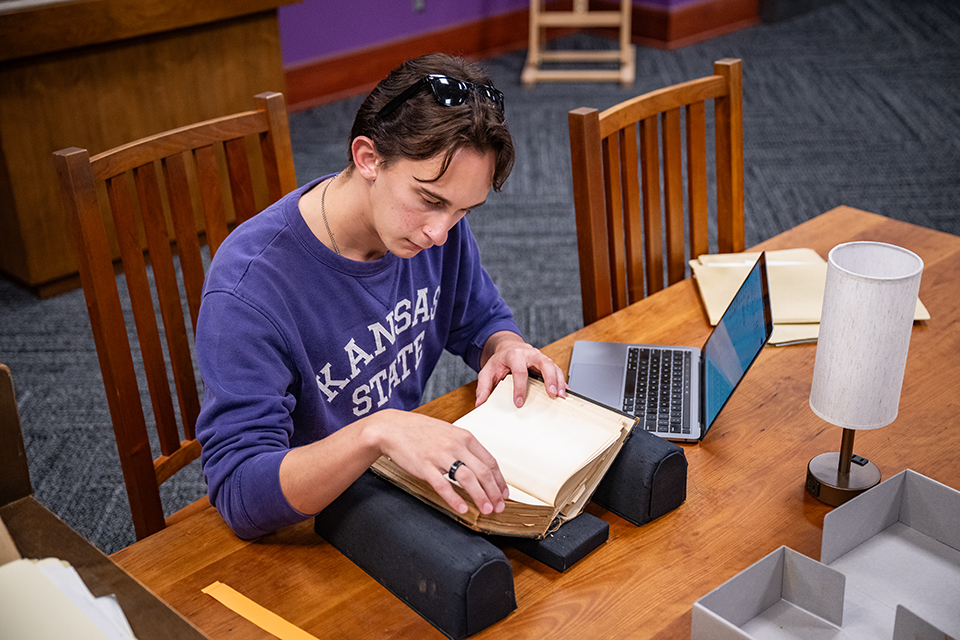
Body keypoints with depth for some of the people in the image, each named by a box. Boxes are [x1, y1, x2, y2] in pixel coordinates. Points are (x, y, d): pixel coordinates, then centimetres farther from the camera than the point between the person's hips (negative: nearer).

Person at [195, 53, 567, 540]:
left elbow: (481, 320, 12)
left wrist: (506, 347, -13)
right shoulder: (249, 290, -29)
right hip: (306, 524, -5)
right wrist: (378, 431, -48)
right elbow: (239, 494, -33)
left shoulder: (434, 223, -8)